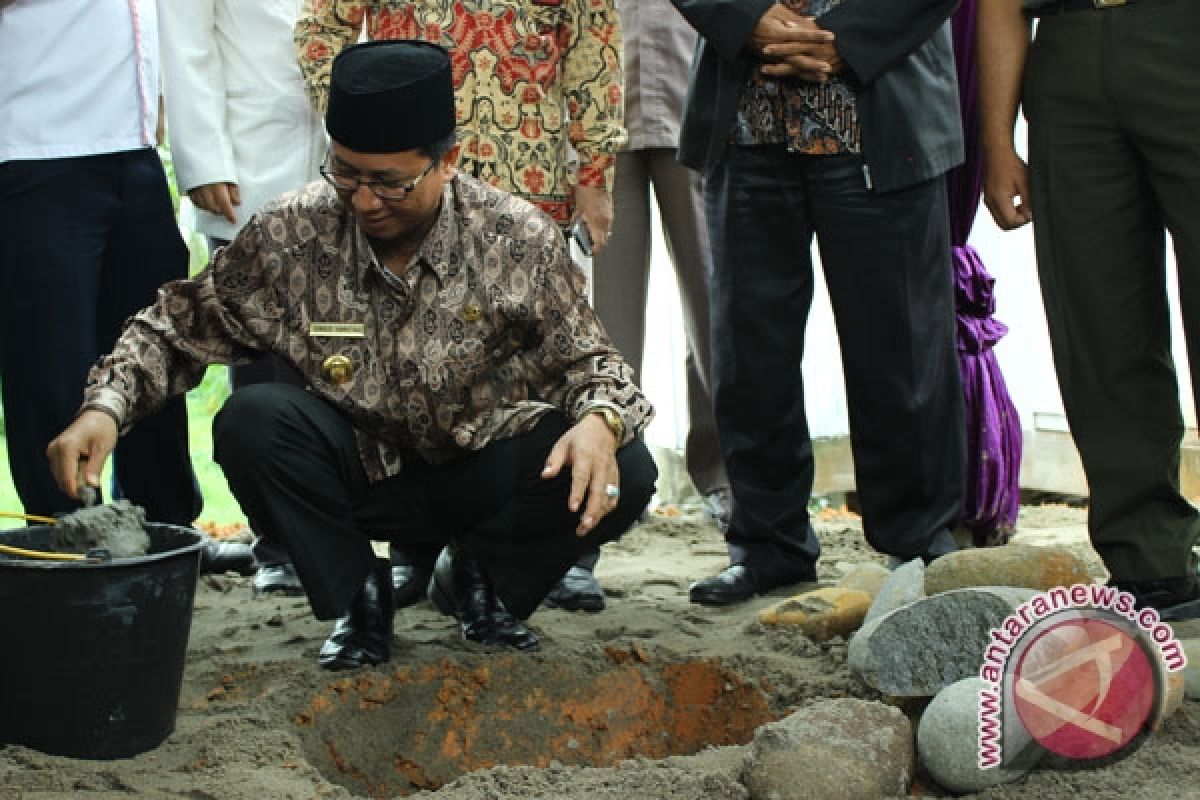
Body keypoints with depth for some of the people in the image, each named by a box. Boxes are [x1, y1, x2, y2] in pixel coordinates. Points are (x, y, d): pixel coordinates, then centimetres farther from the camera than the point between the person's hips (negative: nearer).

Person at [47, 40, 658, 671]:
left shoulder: (519, 240, -13)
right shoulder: (289, 235, -13)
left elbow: (583, 358, -7)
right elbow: (179, 327, -3)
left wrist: (601, 420, -31)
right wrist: (105, 406, -20)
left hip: (485, 478, 0)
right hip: (359, 472, 0)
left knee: (625, 473, -26)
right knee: (251, 420, -29)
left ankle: (479, 578, 6)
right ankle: (357, 597, -4)